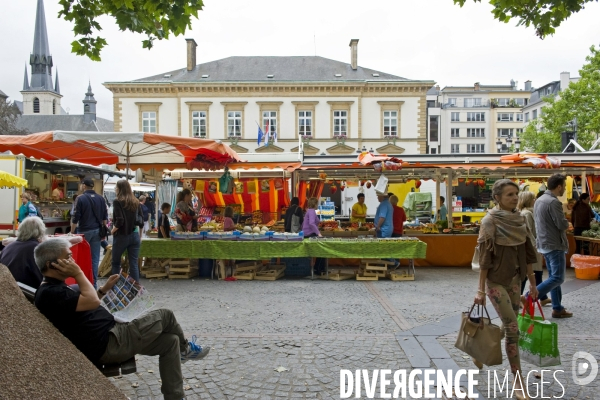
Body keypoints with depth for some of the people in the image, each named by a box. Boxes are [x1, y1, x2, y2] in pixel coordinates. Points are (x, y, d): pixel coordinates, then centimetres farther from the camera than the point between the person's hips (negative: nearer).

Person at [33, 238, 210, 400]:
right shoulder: (49, 293, -20)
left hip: (109, 336, 11)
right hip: (107, 345, -11)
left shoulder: (54, 288, 15)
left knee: (170, 341, 9)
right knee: (165, 315, -1)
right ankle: (185, 349, 29)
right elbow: (92, 302, -28)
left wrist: (104, 289, 18)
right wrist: (78, 273, -17)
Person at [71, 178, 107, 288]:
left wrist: (72, 232, -1)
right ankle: (94, 282, 7)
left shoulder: (81, 198, -8)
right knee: (95, 257, 5)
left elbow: (76, 217, -9)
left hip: (84, 231, -4)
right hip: (97, 231, 4)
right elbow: (105, 216, 9)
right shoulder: (101, 198, 6)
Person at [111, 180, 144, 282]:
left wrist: (112, 231, -2)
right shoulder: (136, 202, 7)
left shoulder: (117, 201, -9)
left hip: (121, 236, -4)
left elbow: (119, 221, -18)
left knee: (115, 262, 13)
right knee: (134, 263, 5)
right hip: (134, 235, 4)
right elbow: (140, 220, 9)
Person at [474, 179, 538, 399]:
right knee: (512, 329, -6)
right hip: (496, 281, -7)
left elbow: (526, 253, 10)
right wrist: (481, 289, -14)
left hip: (514, 280, 7)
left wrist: (532, 282, 11)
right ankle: (518, 381, 7)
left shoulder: (520, 220, 5)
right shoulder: (490, 221, -14)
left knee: (507, 328, 13)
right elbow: (484, 257, -14)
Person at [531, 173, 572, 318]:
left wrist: (563, 224, 11)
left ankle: (557, 309, 18)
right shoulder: (553, 202, -20)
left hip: (544, 243, 10)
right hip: (555, 245, -10)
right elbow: (562, 225, -20)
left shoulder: (539, 200, 10)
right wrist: (567, 223, 3)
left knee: (553, 276, 13)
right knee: (557, 278, -6)